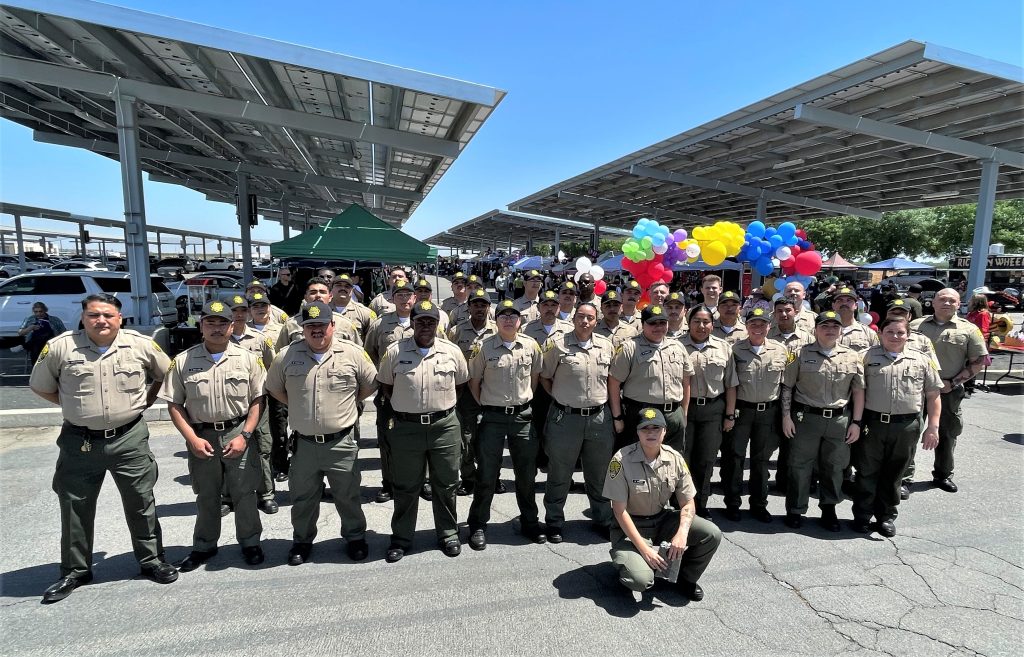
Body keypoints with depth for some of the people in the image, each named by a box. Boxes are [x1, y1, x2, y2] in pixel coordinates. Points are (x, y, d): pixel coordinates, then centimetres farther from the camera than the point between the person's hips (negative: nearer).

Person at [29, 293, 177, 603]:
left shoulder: (141, 345, -5)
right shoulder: (60, 347, -7)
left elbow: (166, 375, 11)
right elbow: (41, 386, 7)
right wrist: (76, 406, 2)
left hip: (130, 438, 0)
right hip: (79, 441, 1)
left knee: (141, 503, 10)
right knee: (75, 508, 13)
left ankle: (151, 560, 26)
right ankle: (75, 570, 32)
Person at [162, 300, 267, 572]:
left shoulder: (248, 359, -2)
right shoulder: (183, 361, 0)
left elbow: (258, 400, -2)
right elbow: (174, 404, 2)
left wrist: (244, 435, -10)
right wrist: (192, 438, -7)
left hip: (238, 434, -1)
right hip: (201, 436, 1)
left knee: (244, 493, 6)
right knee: (206, 496, 15)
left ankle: (250, 543, 24)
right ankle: (204, 546, 33)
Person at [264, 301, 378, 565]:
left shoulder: (353, 353, -6)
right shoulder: (287, 356, -2)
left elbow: (370, 385, 6)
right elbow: (274, 388, 14)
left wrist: (345, 402, 3)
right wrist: (297, 406, 6)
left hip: (341, 442, -1)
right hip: (303, 443, 2)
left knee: (348, 496, 13)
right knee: (303, 498, 17)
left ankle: (355, 538, 34)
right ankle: (302, 541, 39)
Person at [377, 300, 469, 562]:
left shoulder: (452, 351, 0)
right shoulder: (395, 351, -3)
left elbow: (461, 383, 14)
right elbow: (385, 386, 8)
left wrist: (444, 403, 7)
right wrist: (404, 406, 4)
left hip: (444, 426, 1)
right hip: (406, 427, -1)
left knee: (446, 485, 13)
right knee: (405, 487, 12)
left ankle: (448, 534, 31)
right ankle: (401, 538, 29)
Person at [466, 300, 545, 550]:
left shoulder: (531, 346, 1)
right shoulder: (484, 348, -6)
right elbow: (474, 382, 2)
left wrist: (525, 402, 11)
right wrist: (486, 406, 0)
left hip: (523, 416, 3)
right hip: (492, 417, -2)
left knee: (527, 473, 12)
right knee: (486, 475, 5)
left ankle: (529, 522, 31)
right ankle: (478, 526, 21)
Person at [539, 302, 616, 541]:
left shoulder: (607, 346, 5)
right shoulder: (557, 344, -7)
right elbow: (544, 377, 2)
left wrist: (609, 406, 9)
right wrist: (560, 398, -1)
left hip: (599, 418, 3)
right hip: (565, 418, -3)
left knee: (599, 474, 17)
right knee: (559, 475, 9)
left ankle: (603, 519, 35)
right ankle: (554, 523, 26)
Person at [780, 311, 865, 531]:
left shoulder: (852, 357, 5)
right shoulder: (802, 354, -1)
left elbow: (859, 391, 7)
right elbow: (787, 386, 2)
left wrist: (856, 422, 3)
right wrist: (786, 416, -4)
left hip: (839, 421, 2)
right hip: (806, 418, -2)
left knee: (834, 467, 12)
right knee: (800, 466, 4)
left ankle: (828, 510, 30)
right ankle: (795, 511, 18)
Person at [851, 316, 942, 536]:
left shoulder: (922, 360, 7)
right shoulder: (867, 357, 3)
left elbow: (933, 396, 8)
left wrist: (933, 427, 1)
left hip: (906, 427, 1)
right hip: (871, 424, -1)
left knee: (894, 473, 13)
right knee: (867, 472, 7)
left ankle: (887, 516, 28)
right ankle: (862, 516, 19)